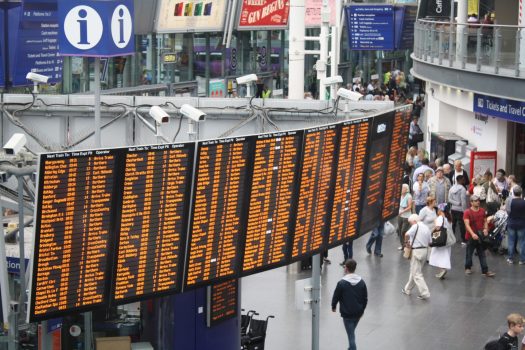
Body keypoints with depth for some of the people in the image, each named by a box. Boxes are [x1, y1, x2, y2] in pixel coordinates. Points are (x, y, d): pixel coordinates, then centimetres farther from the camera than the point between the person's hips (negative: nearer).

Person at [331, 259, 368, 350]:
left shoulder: (341, 283, -17)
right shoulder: (361, 282, -3)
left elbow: (336, 297, -8)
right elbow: (365, 298, 5)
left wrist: (333, 306, 12)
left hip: (347, 314, -5)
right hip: (358, 313, 5)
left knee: (351, 335, 0)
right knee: (352, 332, 24)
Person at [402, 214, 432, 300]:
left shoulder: (416, 226, -13)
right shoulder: (426, 228, 11)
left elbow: (407, 234, -30)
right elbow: (430, 242, 14)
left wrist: (406, 242, -14)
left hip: (416, 251, -8)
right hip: (424, 250, 8)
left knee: (416, 274, -2)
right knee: (414, 271, 21)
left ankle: (425, 293, -7)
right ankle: (407, 289, 33)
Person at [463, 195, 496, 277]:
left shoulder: (482, 211, 4)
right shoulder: (467, 212, -13)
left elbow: (485, 221, 14)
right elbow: (467, 224, -21)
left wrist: (486, 229, -7)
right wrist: (472, 234, -34)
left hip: (481, 236, 4)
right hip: (471, 237, -4)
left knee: (482, 254, 5)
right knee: (469, 253, 10)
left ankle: (485, 271, 5)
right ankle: (468, 268, 28)